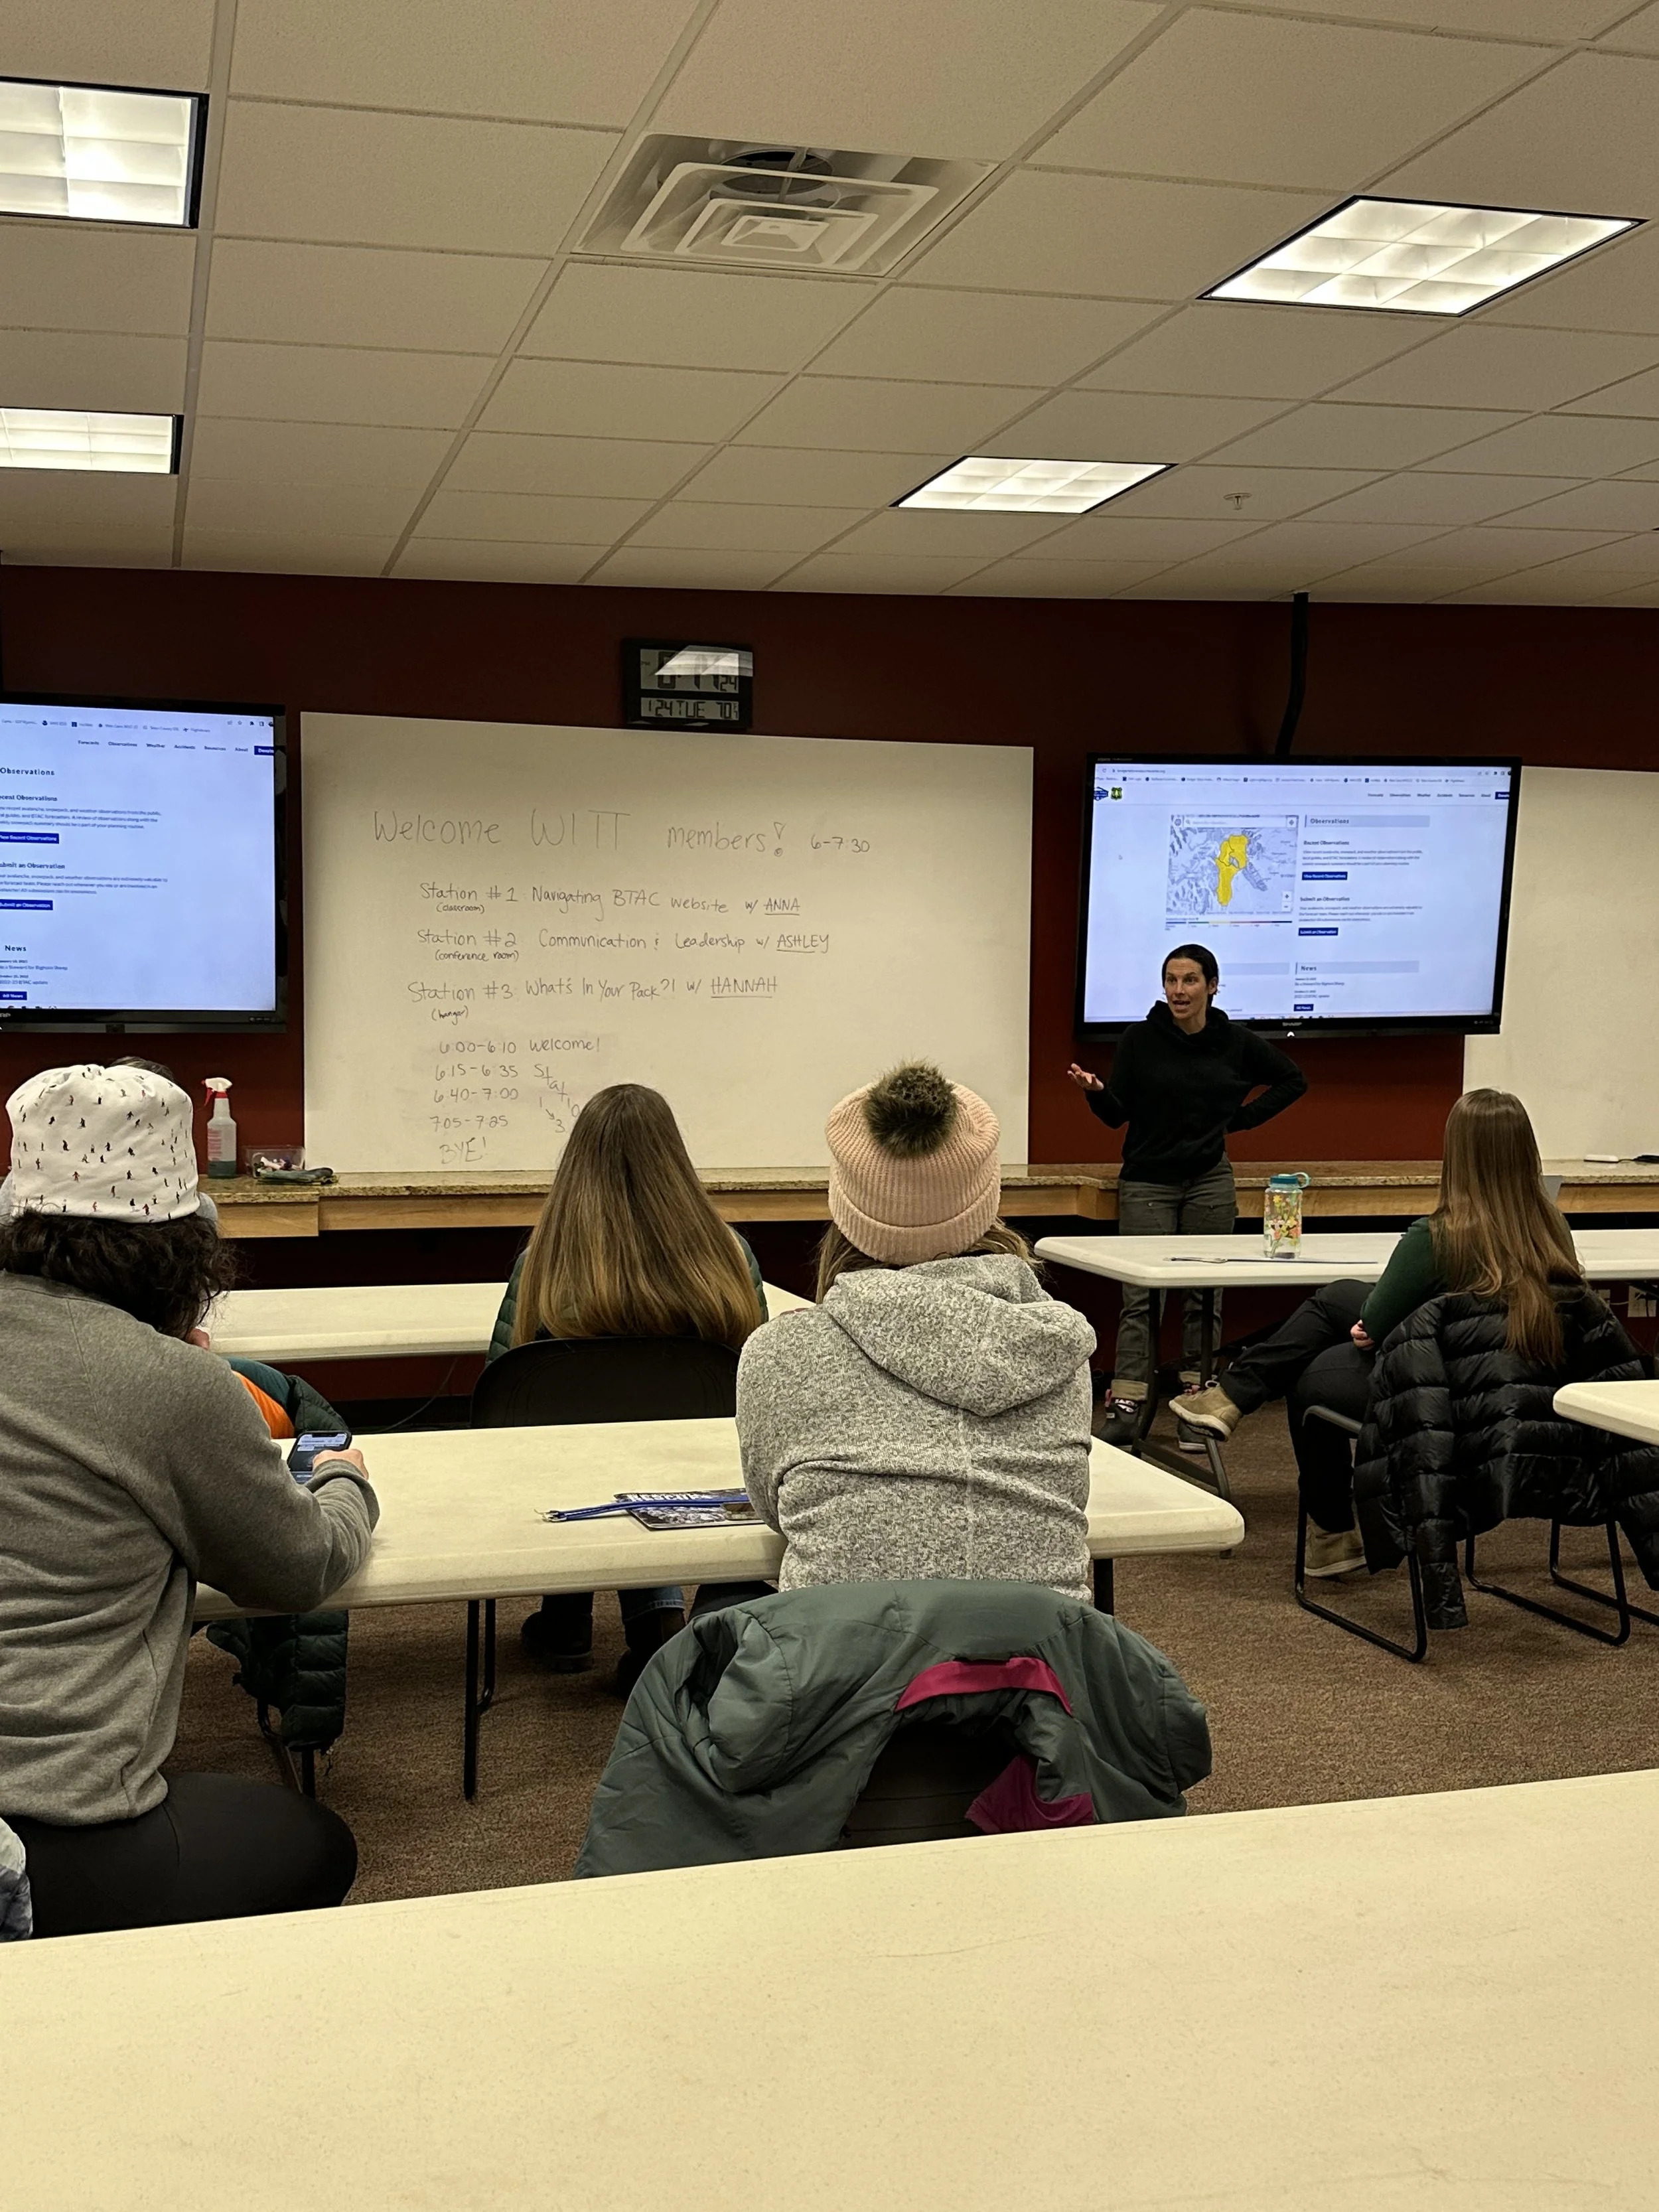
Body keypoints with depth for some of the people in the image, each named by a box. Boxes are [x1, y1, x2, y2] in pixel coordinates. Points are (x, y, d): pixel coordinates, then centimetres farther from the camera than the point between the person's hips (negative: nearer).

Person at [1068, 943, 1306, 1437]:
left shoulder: (1236, 1043, 1)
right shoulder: (1141, 1039, -5)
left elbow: (1293, 1080, 16)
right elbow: (1116, 1115, -3)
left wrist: (1243, 1117, 6)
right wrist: (1095, 1091, -24)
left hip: (1209, 1182, 2)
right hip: (1147, 1182, -2)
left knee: (1204, 1295, 3)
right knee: (1141, 1297, -7)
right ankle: (1125, 1405, -8)